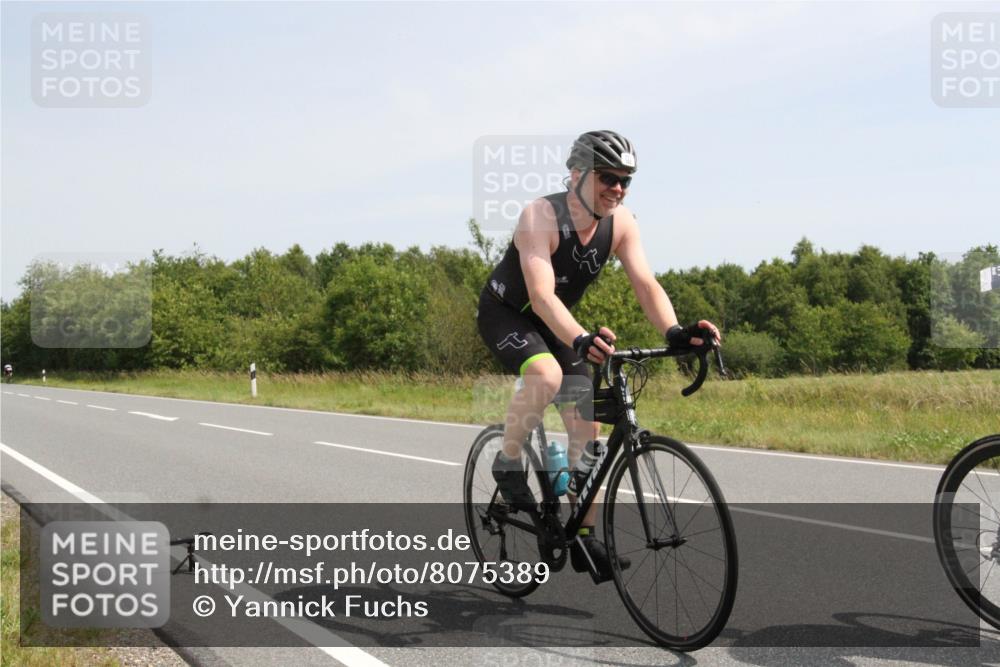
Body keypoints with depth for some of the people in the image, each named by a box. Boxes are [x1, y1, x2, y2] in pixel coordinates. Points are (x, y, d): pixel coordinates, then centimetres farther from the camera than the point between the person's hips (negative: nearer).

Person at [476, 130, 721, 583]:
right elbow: (541, 295, -43)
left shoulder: (621, 223, -15)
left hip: (557, 323, 6)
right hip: (504, 312, -6)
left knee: (587, 425, -4)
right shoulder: (541, 216, -31)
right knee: (546, 375, -36)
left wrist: (674, 332, -43)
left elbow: (646, 284, -23)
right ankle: (508, 464, -11)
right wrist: (580, 339, -61)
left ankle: (585, 540, 6)